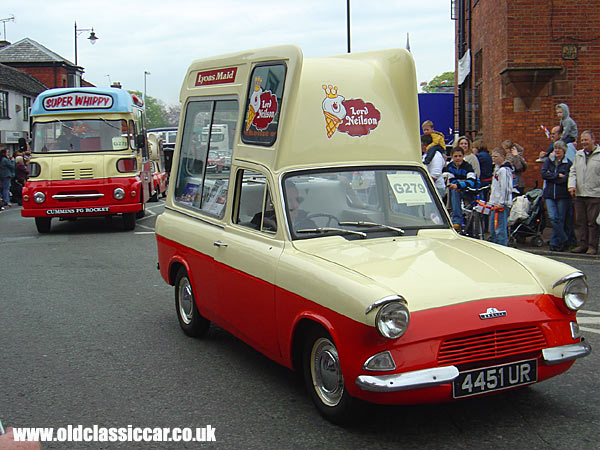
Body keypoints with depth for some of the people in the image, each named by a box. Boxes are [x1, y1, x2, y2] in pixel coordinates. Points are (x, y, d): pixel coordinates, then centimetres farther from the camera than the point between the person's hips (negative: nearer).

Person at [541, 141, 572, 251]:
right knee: (553, 217, -9)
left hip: (563, 195, -2)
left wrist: (551, 176, -7)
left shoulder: (568, 163, 2)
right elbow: (543, 173, -3)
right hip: (549, 194, 2)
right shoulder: (548, 161, 12)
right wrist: (557, 175, -9)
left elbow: (566, 179, -11)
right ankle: (564, 239, 4)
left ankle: (555, 242, 10)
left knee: (560, 219, 1)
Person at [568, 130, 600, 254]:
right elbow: (573, 171, 17)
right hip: (579, 194, 6)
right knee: (580, 221, 7)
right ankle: (582, 244, 14)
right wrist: (572, 185, 1)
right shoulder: (578, 154, 17)